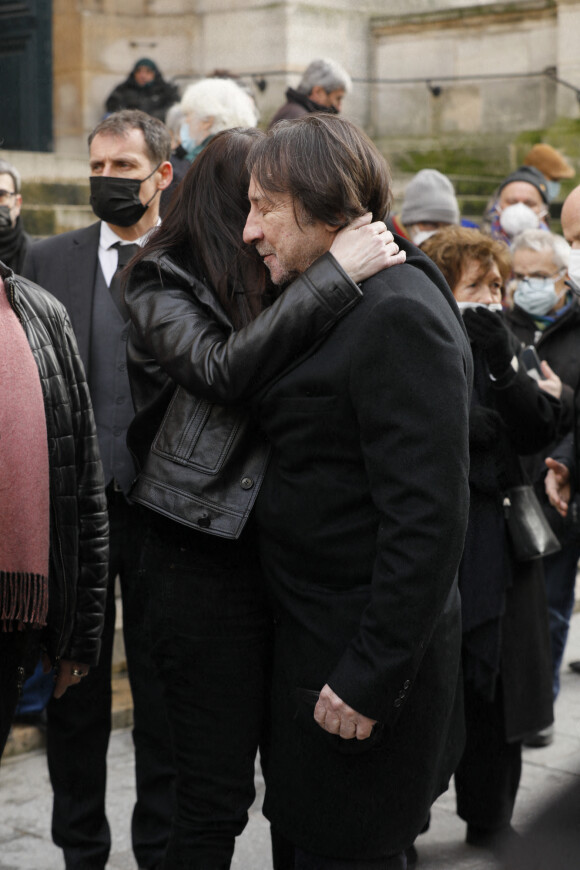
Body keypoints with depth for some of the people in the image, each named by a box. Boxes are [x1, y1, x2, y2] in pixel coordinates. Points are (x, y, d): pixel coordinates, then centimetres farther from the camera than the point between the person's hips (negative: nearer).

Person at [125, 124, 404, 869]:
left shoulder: (266, 289, 14)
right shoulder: (163, 288, -3)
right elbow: (225, 368, -23)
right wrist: (337, 274, -22)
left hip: (269, 552, 6)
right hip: (206, 562, -6)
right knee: (216, 795, 0)